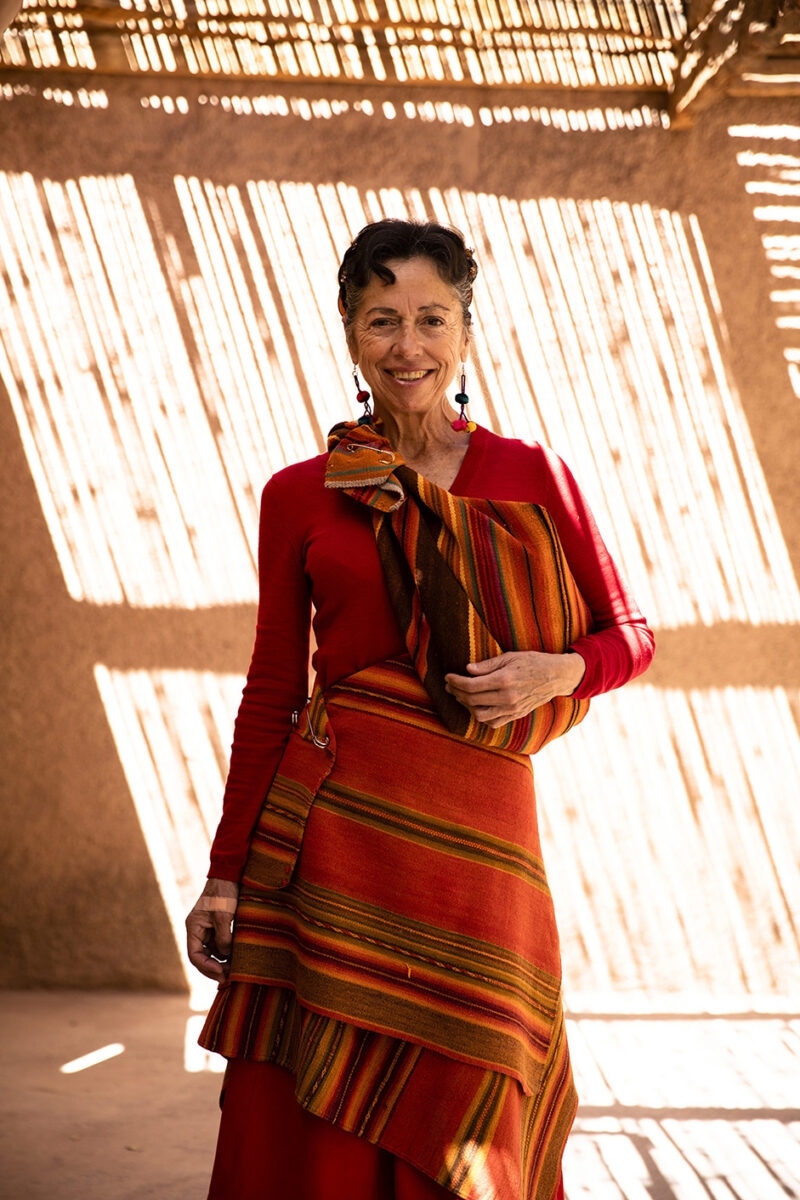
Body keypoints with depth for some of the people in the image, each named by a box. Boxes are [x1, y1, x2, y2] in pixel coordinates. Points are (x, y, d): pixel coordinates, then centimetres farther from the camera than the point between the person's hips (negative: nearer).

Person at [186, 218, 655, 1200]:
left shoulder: (532, 477, 6)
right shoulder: (299, 496, 5)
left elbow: (629, 635, 11)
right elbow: (271, 695, 7)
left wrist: (559, 672, -10)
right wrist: (226, 873, 5)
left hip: (480, 835, 1)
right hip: (334, 826, 0)